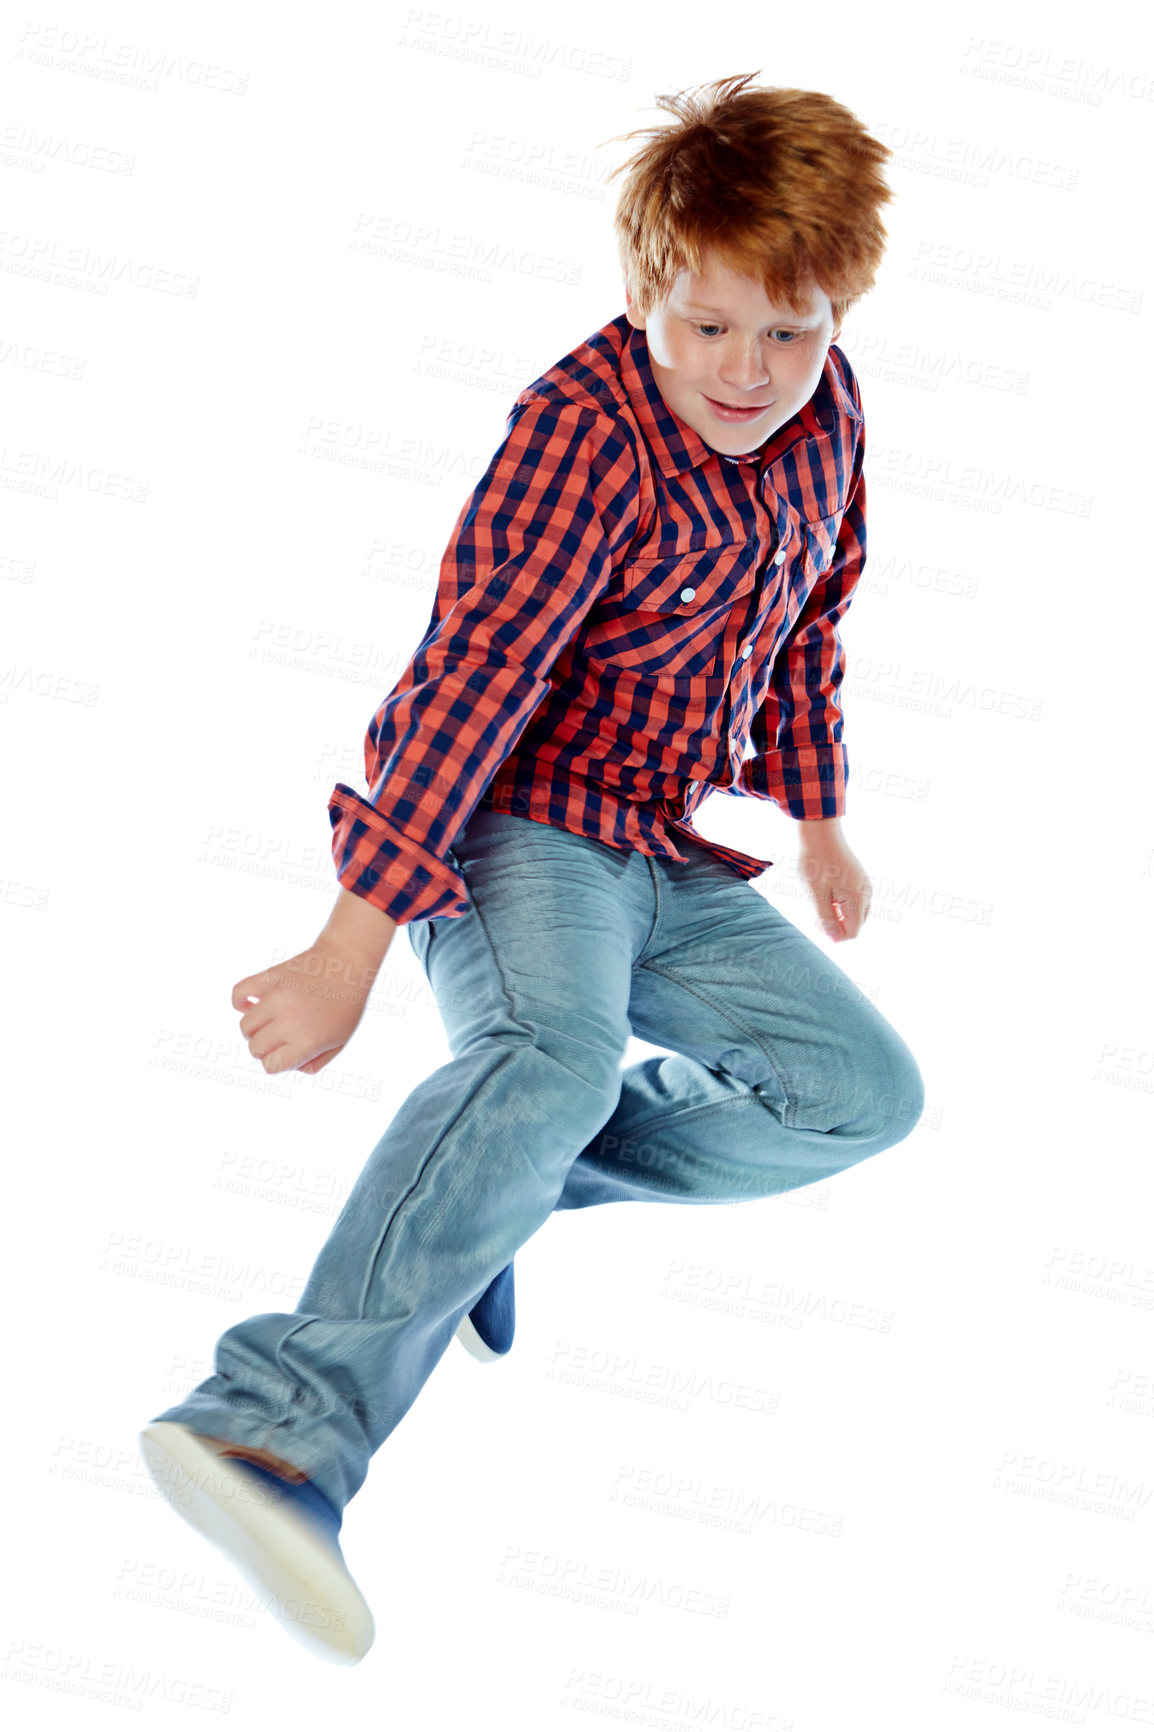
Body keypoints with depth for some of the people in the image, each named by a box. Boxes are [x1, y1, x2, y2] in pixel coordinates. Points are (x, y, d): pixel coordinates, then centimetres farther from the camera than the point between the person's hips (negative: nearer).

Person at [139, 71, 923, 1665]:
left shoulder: (822, 408, 2)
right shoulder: (587, 435, -19)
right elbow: (472, 671, -27)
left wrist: (819, 817, 25)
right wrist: (353, 947, -32)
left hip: (672, 863, 8)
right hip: (519, 820, -8)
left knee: (868, 1090, -3)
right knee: (558, 1050, -37)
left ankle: (475, 1191, -4)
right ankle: (281, 1431, -50)